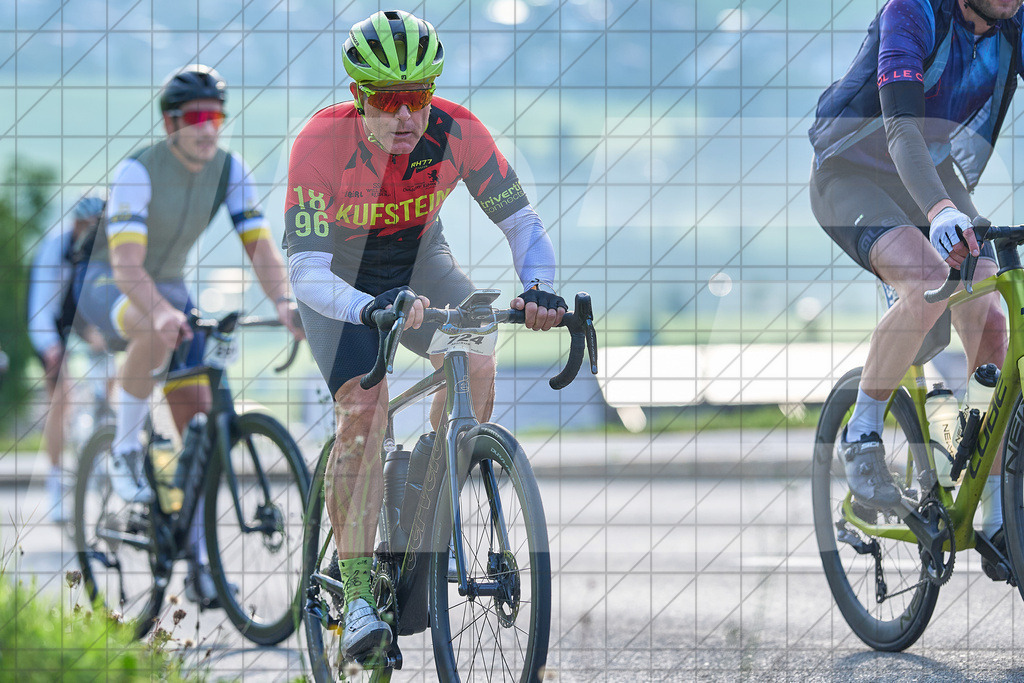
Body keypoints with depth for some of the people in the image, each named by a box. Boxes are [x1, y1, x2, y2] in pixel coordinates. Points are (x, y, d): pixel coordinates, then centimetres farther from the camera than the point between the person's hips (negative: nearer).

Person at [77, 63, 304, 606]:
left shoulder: (229, 170, -10)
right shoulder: (137, 171, -27)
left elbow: (259, 245, -14)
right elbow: (126, 263, -36)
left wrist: (283, 303, -34)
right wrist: (159, 311, -55)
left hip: (170, 286, 6)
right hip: (109, 286, -6)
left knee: (198, 419, -3)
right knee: (155, 333, -41)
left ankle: (199, 562, 3)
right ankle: (125, 453, -21)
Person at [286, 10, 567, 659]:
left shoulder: (456, 132, -26)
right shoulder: (321, 142, -33)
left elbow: (523, 222, -18)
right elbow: (306, 273, -36)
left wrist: (539, 286, -39)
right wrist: (371, 309, -55)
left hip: (420, 263, 3)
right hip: (342, 276, -3)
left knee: (477, 365, -23)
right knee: (365, 409, -23)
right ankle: (358, 597, -17)